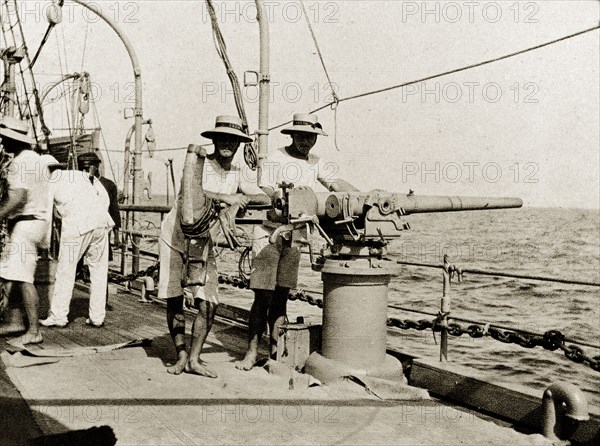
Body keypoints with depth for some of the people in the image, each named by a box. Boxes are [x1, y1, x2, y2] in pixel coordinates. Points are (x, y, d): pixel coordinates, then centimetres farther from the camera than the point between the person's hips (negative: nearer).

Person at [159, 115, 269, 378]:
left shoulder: (237, 175, 5)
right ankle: (181, 355, 14)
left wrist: (242, 199, -20)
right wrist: (225, 197, -38)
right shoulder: (199, 162, -11)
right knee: (174, 301, -1)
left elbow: (265, 198, 0)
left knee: (208, 305, -5)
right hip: (174, 238, -3)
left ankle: (194, 359, 8)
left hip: (203, 243, 4)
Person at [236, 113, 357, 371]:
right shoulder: (275, 159, -2)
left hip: (295, 236, 4)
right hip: (269, 233, -4)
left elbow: (337, 184, 1)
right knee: (263, 296, -6)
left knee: (281, 296, 10)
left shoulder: (316, 164, 11)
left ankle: (276, 349, 18)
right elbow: (266, 194, -11)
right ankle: (252, 352, 3)